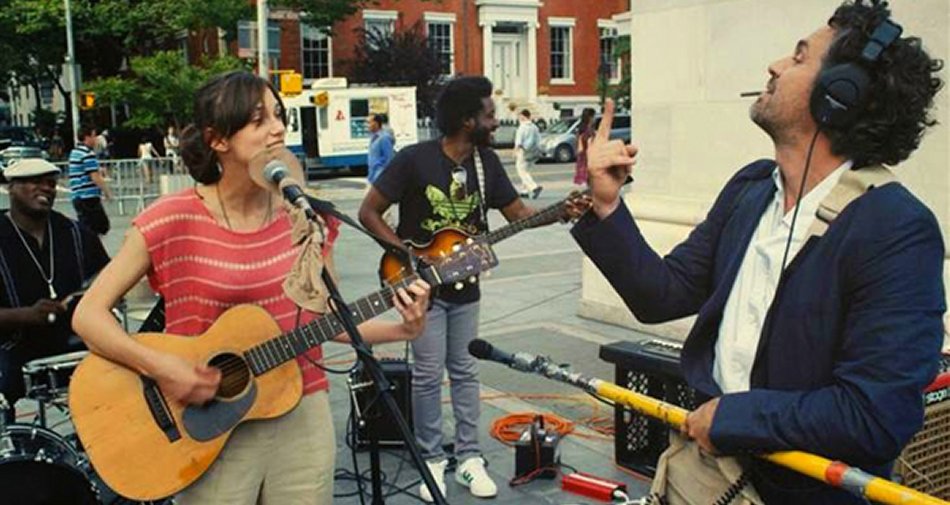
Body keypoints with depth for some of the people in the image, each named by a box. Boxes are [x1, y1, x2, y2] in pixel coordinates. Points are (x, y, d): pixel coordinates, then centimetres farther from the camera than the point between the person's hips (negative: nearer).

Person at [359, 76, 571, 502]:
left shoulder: (486, 161, 1)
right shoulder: (415, 159, -16)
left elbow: (518, 212, 4)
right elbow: (369, 213, -12)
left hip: (464, 286, 5)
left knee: (465, 372, 10)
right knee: (429, 374, 0)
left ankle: (469, 458, 20)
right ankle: (432, 460, 15)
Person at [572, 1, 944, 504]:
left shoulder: (898, 230, -22)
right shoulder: (749, 187, 0)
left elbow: (877, 417, -27)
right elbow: (662, 296, 2)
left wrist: (731, 415, -18)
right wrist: (607, 205, -10)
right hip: (705, 452, 6)